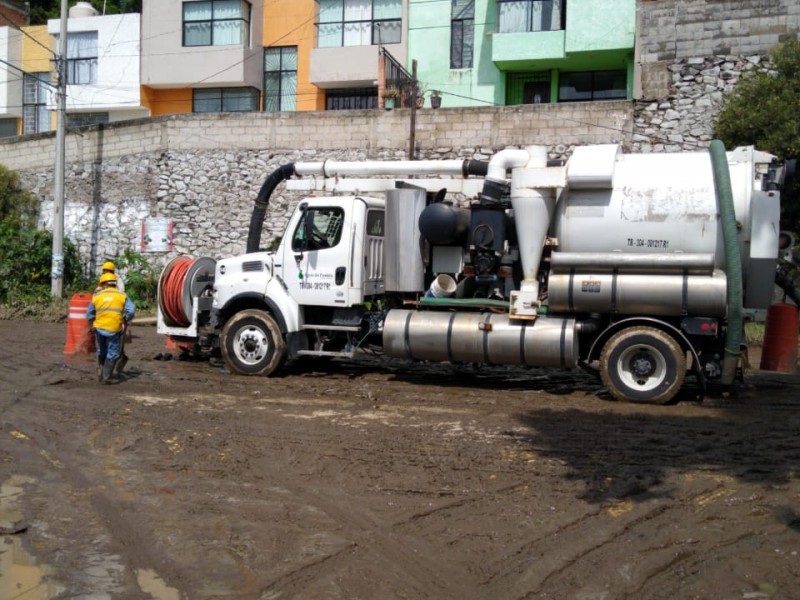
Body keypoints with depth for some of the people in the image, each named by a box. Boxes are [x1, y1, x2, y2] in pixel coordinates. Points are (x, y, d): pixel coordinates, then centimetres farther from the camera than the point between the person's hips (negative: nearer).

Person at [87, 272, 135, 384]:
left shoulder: (97, 296, 6)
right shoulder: (122, 296, 1)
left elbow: (89, 314, 10)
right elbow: (131, 311, -6)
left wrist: (92, 325, 26)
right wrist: (125, 320, 12)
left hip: (99, 328, 3)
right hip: (114, 329, -3)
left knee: (101, 351, 22)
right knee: (113, 353, 7)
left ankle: (101, 372, 29)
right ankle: (107, 376, 7)